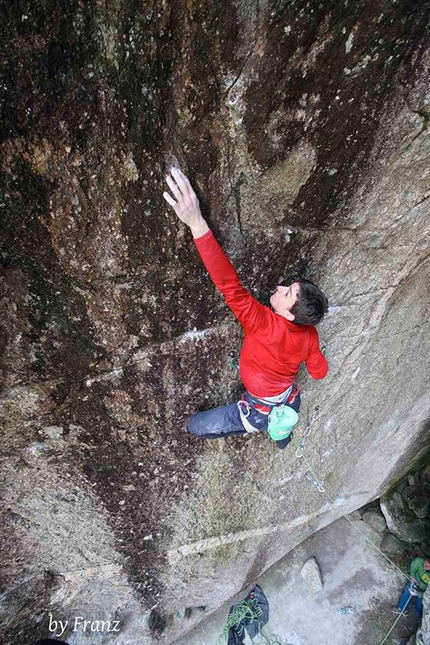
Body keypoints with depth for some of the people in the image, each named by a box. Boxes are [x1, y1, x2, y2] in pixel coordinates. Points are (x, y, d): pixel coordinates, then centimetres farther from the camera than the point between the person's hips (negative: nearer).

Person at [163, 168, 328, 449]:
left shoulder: (264, 324, -40)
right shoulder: (310, 335, -18)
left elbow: (231, 286, -54)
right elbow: (319, 372, -3)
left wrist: (196, 223, -61)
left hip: (263, 411, -6)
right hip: (291, 403, 7)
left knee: (195, 425, 5)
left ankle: (255, 425, 18)